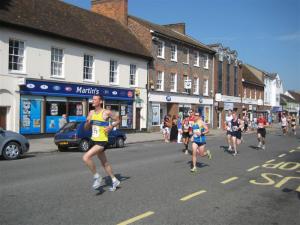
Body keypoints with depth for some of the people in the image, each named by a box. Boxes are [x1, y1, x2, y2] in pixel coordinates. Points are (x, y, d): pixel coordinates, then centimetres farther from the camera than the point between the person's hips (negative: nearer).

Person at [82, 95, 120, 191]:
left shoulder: (106, 112, -10)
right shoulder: (91, 113, 7)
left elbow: (117, 120, 3)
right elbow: (86, 128, 11)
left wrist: (111, 126, -14)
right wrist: (88, 122, -10)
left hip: (102, 141, -7)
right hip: (94, 140, 7)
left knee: (86, 157, -21)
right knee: (104, 163, 17)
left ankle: (97, 176, -3)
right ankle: (115, 181, 33)